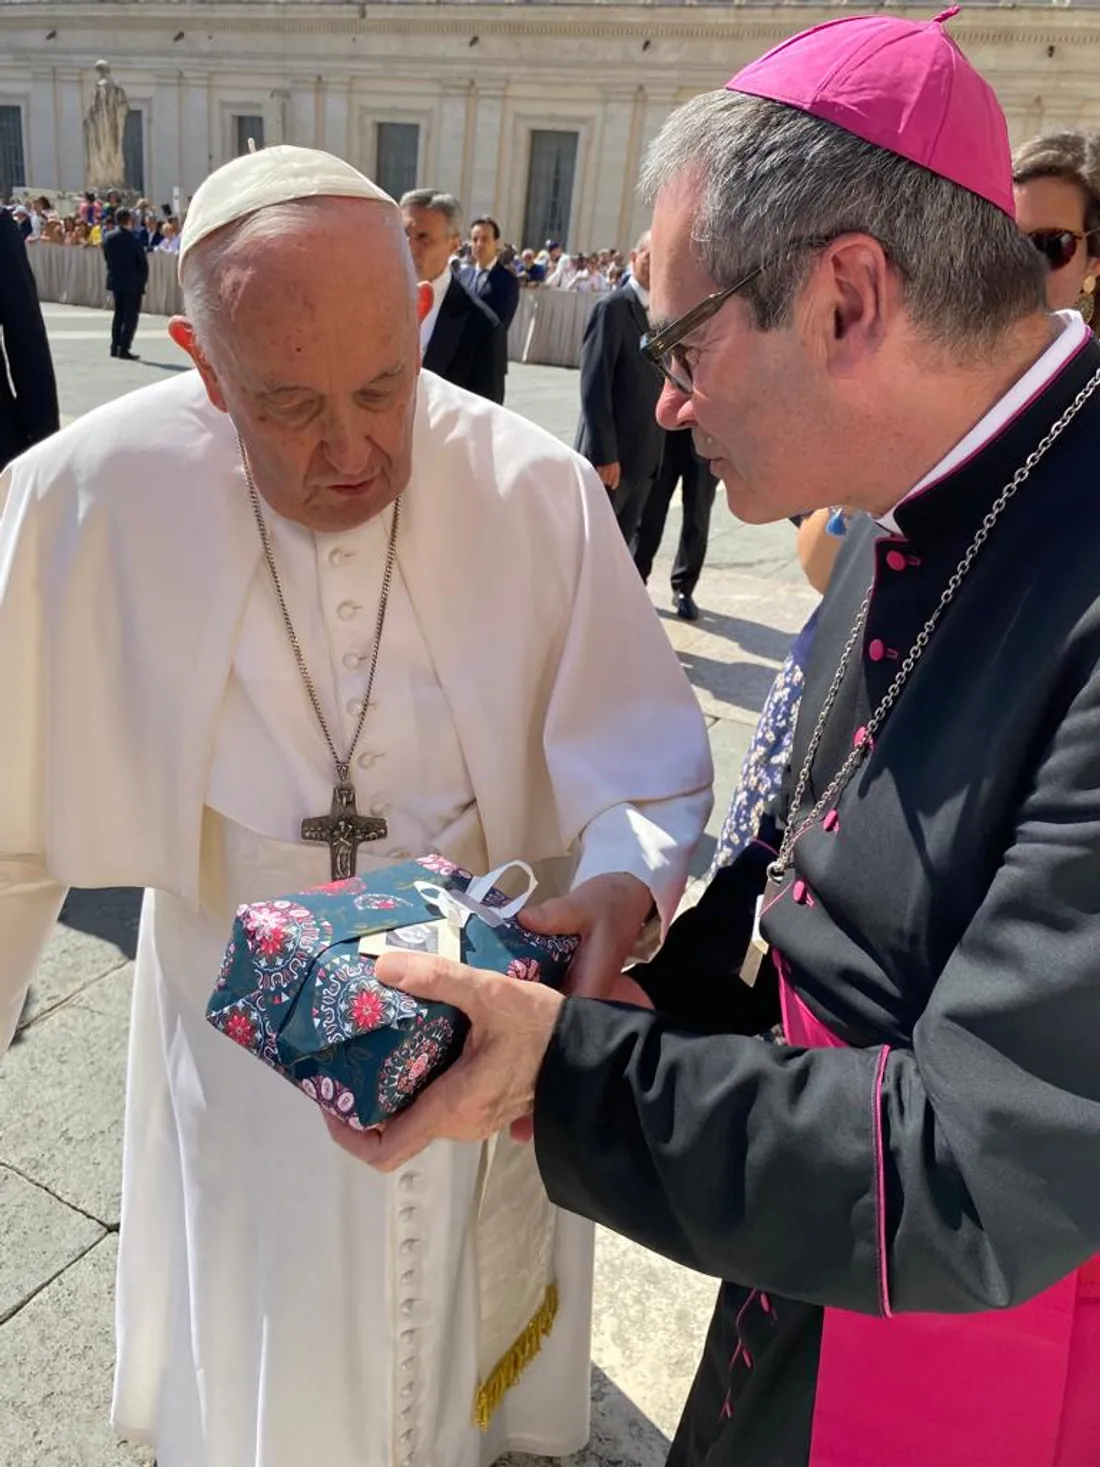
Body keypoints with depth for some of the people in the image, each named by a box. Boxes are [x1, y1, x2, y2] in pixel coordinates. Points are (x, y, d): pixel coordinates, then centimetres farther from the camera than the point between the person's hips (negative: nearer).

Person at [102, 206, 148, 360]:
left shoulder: (107, 237, 1)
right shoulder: (133, 239, -15)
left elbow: (107, 258, 7)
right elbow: (143, 262, -11)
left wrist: (115, 273, 17)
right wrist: (143, 280, 1)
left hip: (115, 280, 6)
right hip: (132, 282, -6)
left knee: (119, 313, 17)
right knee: (131, 316, -1)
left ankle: (115, 347, 17)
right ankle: (124, 349, -6)